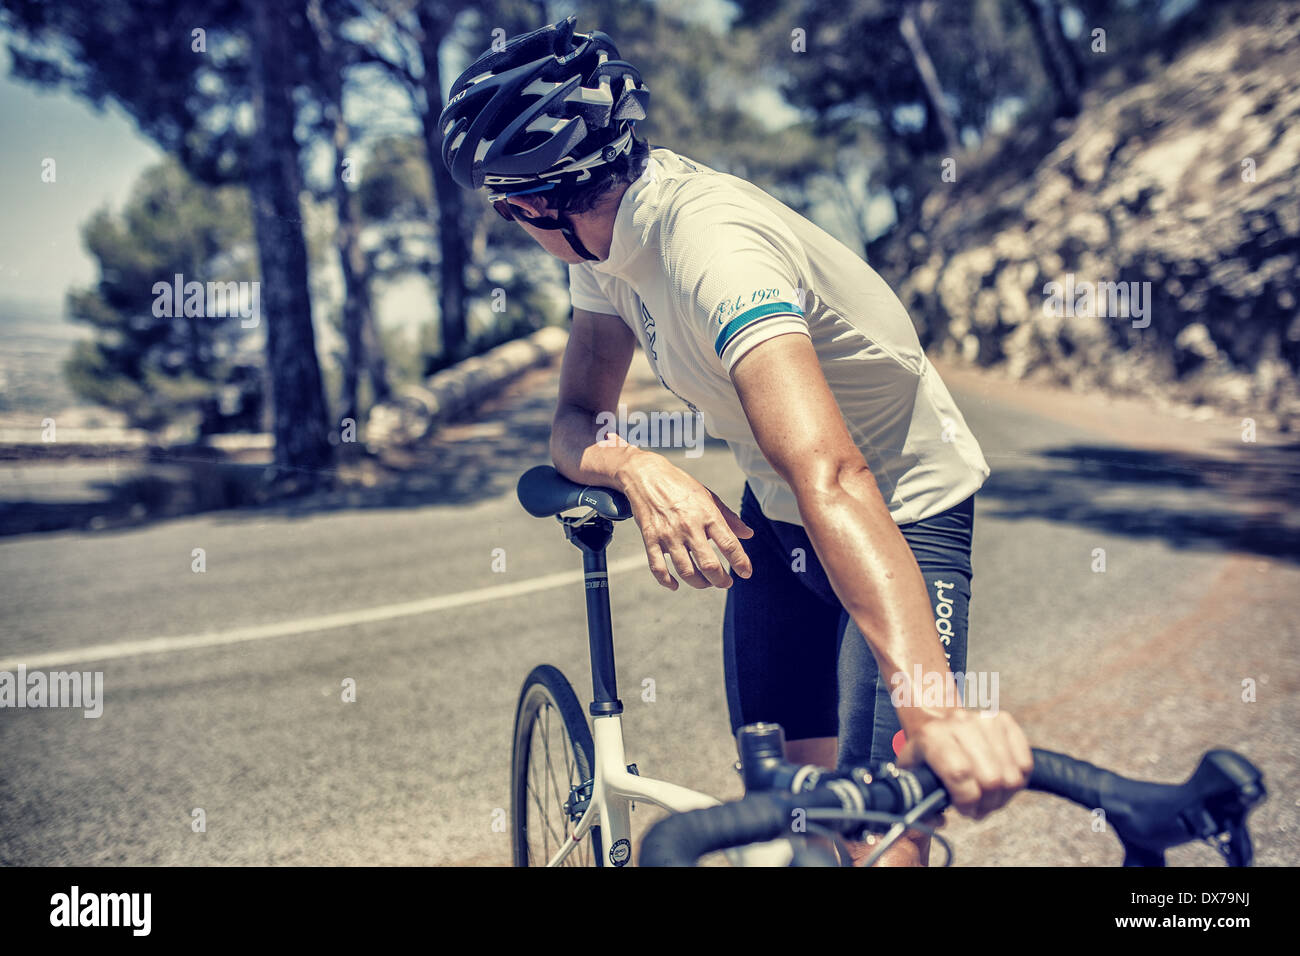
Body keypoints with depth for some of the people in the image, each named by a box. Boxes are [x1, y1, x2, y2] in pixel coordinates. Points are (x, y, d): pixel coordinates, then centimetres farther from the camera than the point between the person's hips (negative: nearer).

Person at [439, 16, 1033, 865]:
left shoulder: (709, 243, -34)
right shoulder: (609, 226, -8)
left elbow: (828, 476, -47)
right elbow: (576, 421, -8)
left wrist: (934, 704, -58)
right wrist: (636, 467, -33)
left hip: (903, 515, -7)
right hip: (778, 515, 7)